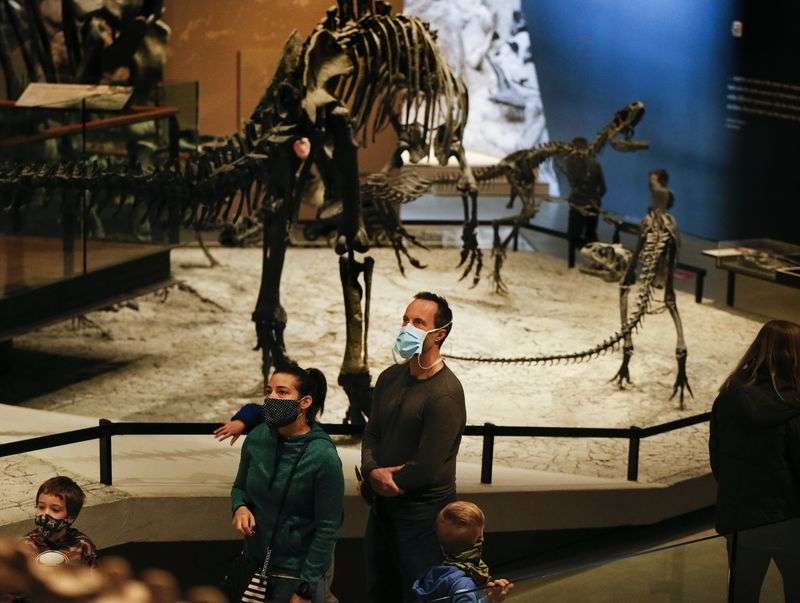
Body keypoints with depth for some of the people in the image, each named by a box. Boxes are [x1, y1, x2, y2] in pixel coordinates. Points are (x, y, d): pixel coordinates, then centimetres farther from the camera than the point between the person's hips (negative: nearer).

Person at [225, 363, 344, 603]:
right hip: (253, 563, 5)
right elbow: (240, 487, 13)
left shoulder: (324, 457, -19)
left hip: (295, 573, -5)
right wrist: (240, 507, -10)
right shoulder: (257, 438, -4)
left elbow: (327, 528, -15)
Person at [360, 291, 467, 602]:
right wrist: (373, 471, -15)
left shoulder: (445, 393, -21)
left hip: (422, 511, -8)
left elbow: (426, 468, -22)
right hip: (382, 506, 8)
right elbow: (371, 435, 8)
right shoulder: (390, 378, 5)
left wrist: (371, 485, -9)